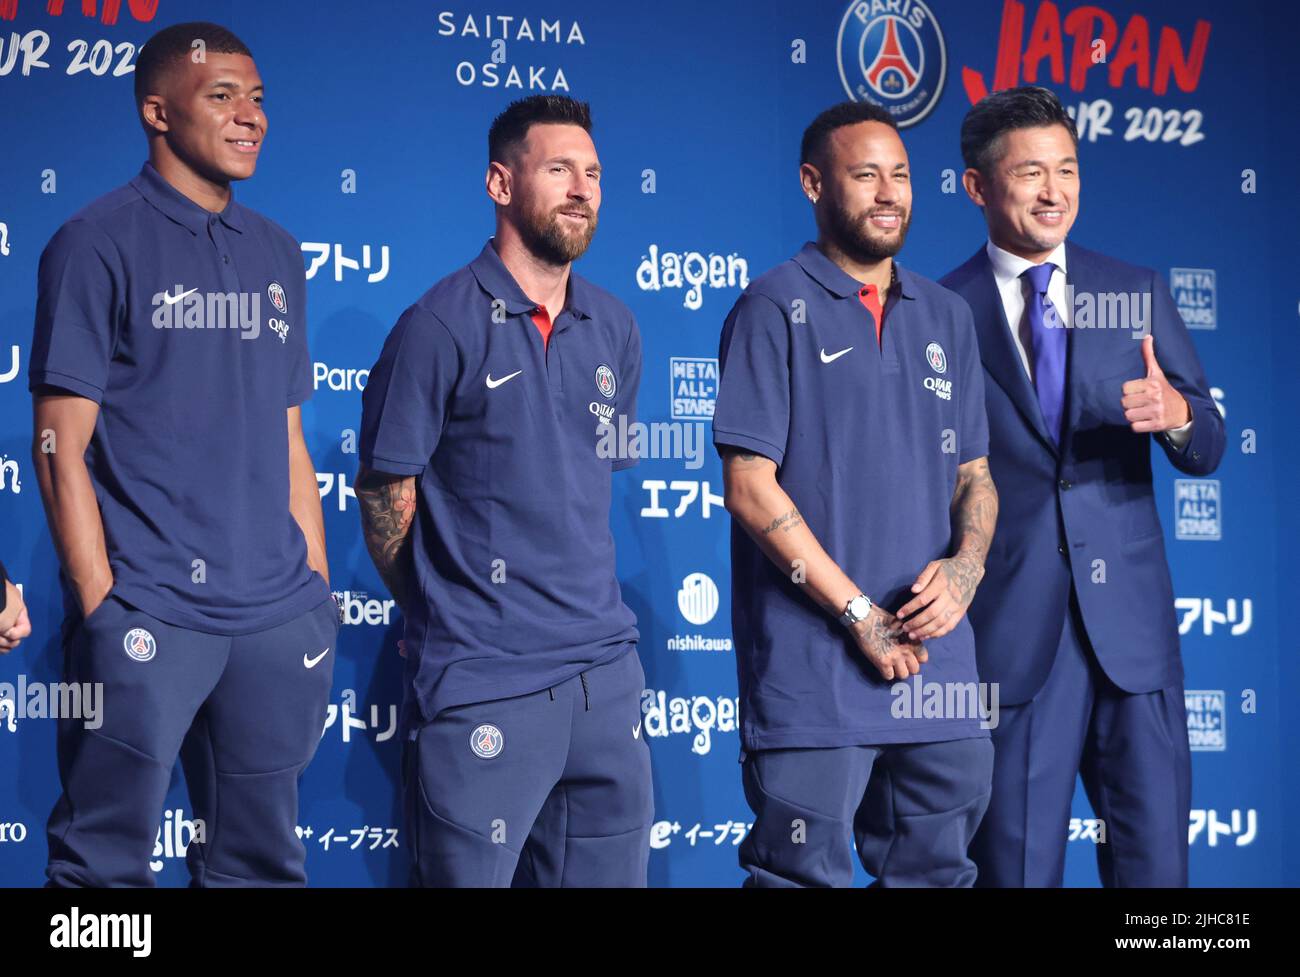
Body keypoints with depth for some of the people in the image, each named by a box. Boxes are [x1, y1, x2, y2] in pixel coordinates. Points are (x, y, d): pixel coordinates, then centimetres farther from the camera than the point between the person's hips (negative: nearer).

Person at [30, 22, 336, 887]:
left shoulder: (276, 254, 14)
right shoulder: (99, 245, -3)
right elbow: (61, 444, -7)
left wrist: (318, 588, 11)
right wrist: (101, 606, -12)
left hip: (276, 620, 6)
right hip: (146, 619, -5)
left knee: (261, 860, 12)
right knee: (108, 858, 0)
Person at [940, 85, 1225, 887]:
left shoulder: (1139, 294, 9)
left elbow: (1206, 449, 6)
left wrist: (1176, 415, -15)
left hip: (1131, 618, 2)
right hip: (1009, 628, -2)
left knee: (1156, 859, 3)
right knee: (1017, 861, 4)